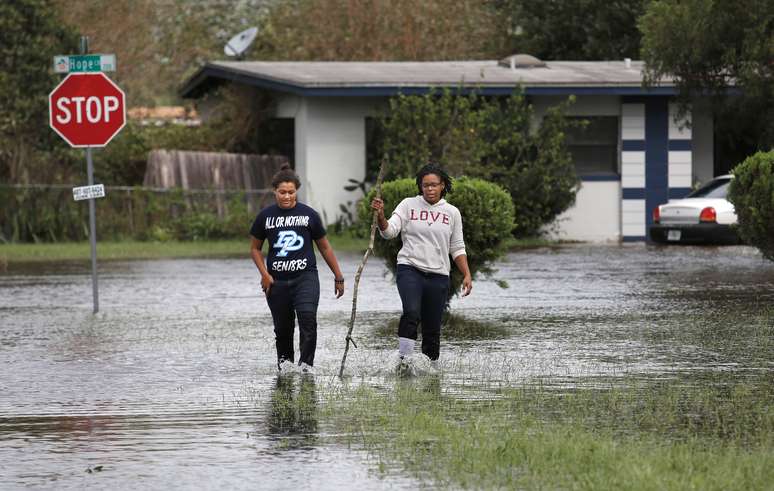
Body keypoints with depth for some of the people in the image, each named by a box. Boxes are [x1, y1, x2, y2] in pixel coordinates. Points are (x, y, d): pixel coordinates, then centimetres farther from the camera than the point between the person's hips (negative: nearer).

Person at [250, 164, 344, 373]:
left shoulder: (308, 215, 3)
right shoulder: (265, 216, 5)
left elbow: (324, 247, 11)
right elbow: (255, 248, 14)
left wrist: (338, 277, 12)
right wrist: (264, 274, 0)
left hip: (305, 277, -2)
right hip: (277, 281, 2)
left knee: (308, 316, -22)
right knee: (283, 326, 7)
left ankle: (306, 362, -19)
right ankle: (284, 360, 29)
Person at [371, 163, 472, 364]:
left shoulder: (452, 212, 9)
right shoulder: (408, 205, 3)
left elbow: (457, 248, 14)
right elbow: (389, 231, -7)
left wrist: (467, 275, 5)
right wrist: (380, 216, -26)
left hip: (438, 274, 3)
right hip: (409, 269, -3)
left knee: (432, 328, 3)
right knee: (411, 312, -27)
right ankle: (404, 360, -28)